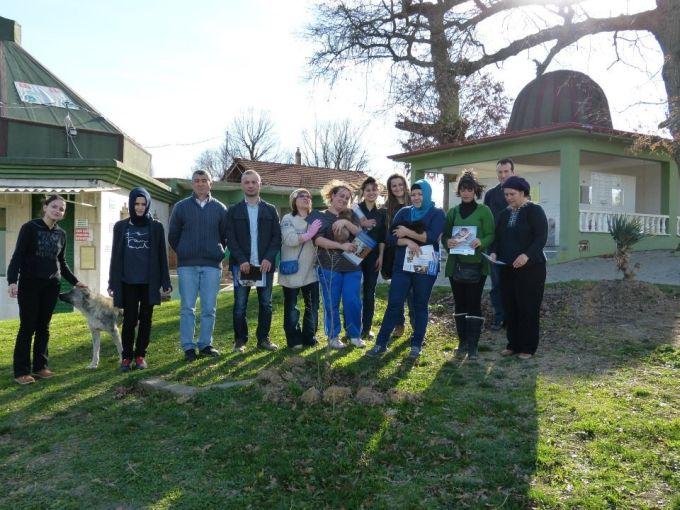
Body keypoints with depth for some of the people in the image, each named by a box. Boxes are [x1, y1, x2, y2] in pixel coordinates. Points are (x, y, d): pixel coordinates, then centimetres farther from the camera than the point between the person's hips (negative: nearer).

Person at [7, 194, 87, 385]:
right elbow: (18, 255, -10)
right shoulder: (30, 227, -5)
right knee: (28, 326, -4)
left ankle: (40, 367, 15)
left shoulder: (61, 234, 10)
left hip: (51, 285, 5)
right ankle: (21, 371, 2)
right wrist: (12, 280, -22)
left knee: (43, 327, 8)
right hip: (29, 284, -5)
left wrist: (74, 281, 15)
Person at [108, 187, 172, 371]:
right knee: (130, 320, -1)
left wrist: (166, 283, 0)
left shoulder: (156, 227, 4)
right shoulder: (121, 227, 6)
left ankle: (140, 355, 16)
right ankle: (126, 356, 10)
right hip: (128, 282, 0)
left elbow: (162, 257, 4)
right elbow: (115, 257, 8)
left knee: (145, 319, 6)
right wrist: (112, 284, 4)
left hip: (149, 282, 0)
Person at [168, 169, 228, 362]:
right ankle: (188, 347, 8)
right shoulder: (181, 207, 5)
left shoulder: (220, 208, 8)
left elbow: (225, 236, 14)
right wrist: (184, 253, 9)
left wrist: (217, 253, 8)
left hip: (212, 266, 1)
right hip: (187, 266, -1)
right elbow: (173, 235, 11)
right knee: (187, 308, 1)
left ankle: (205, 345, 15)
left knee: (209, 308, 4)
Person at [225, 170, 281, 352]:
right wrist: (242, 261, -13)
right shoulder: (233, 211, 7)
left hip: (265, 265, 1)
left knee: (266, 304, 6)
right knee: (240, 305, 1)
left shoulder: (270, 210, 10)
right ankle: (240, 340, 11)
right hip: (242, 265, -1)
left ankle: (263, 339, 16)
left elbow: (277, 237, 5)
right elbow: (230, 239, 0)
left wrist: (269, 258, -10)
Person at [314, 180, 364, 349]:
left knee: (353, 302, 2)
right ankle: (333, 336, 16)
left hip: (352, 266, 3)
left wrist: (346, 222, -17)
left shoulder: (350, 215, 12)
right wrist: (342, 246, -18)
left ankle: (354, 334, 18)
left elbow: (360, 233, -1)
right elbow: (318, 240, -12)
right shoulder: (321, 217, 1)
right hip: (329, 266, -3)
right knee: (331, 303, 3)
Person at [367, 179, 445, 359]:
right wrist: (407, 242, -16)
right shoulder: (404, 212, 9)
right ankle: (381, 343, 6)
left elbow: (432, 237, -17)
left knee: (420, 305, 8)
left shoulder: (437, 213, -1)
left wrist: (408, 232, -13)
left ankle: (416, 344, 18)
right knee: (393, 303, 1)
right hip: (402, 265, 2)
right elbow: (391, 237, 1)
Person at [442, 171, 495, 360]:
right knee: (459, 304, 9)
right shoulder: (452, 212, 11)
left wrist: (481, 242, -23)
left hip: (476, 264, -4)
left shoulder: (484, 211, 0)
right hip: (456, 264, 4)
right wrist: (447, 242, -10)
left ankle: (473, 346, 2)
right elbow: (444, 235, 13)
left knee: (474, 304, -4)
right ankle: (462, 342, 19)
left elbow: (491, 235, -2)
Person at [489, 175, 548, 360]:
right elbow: (497, 237, 17)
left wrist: (527, 255, -28)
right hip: (507, 268, 6)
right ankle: (513, 344, 19)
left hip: (530, 268, -6)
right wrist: (494, 252, -4)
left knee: (528, 308, -1)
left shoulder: (535, 211, -5)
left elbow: (541, 237, -13)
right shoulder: (504, 214, 15)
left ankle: (528, 348, 9)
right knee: (510, 307, 7)